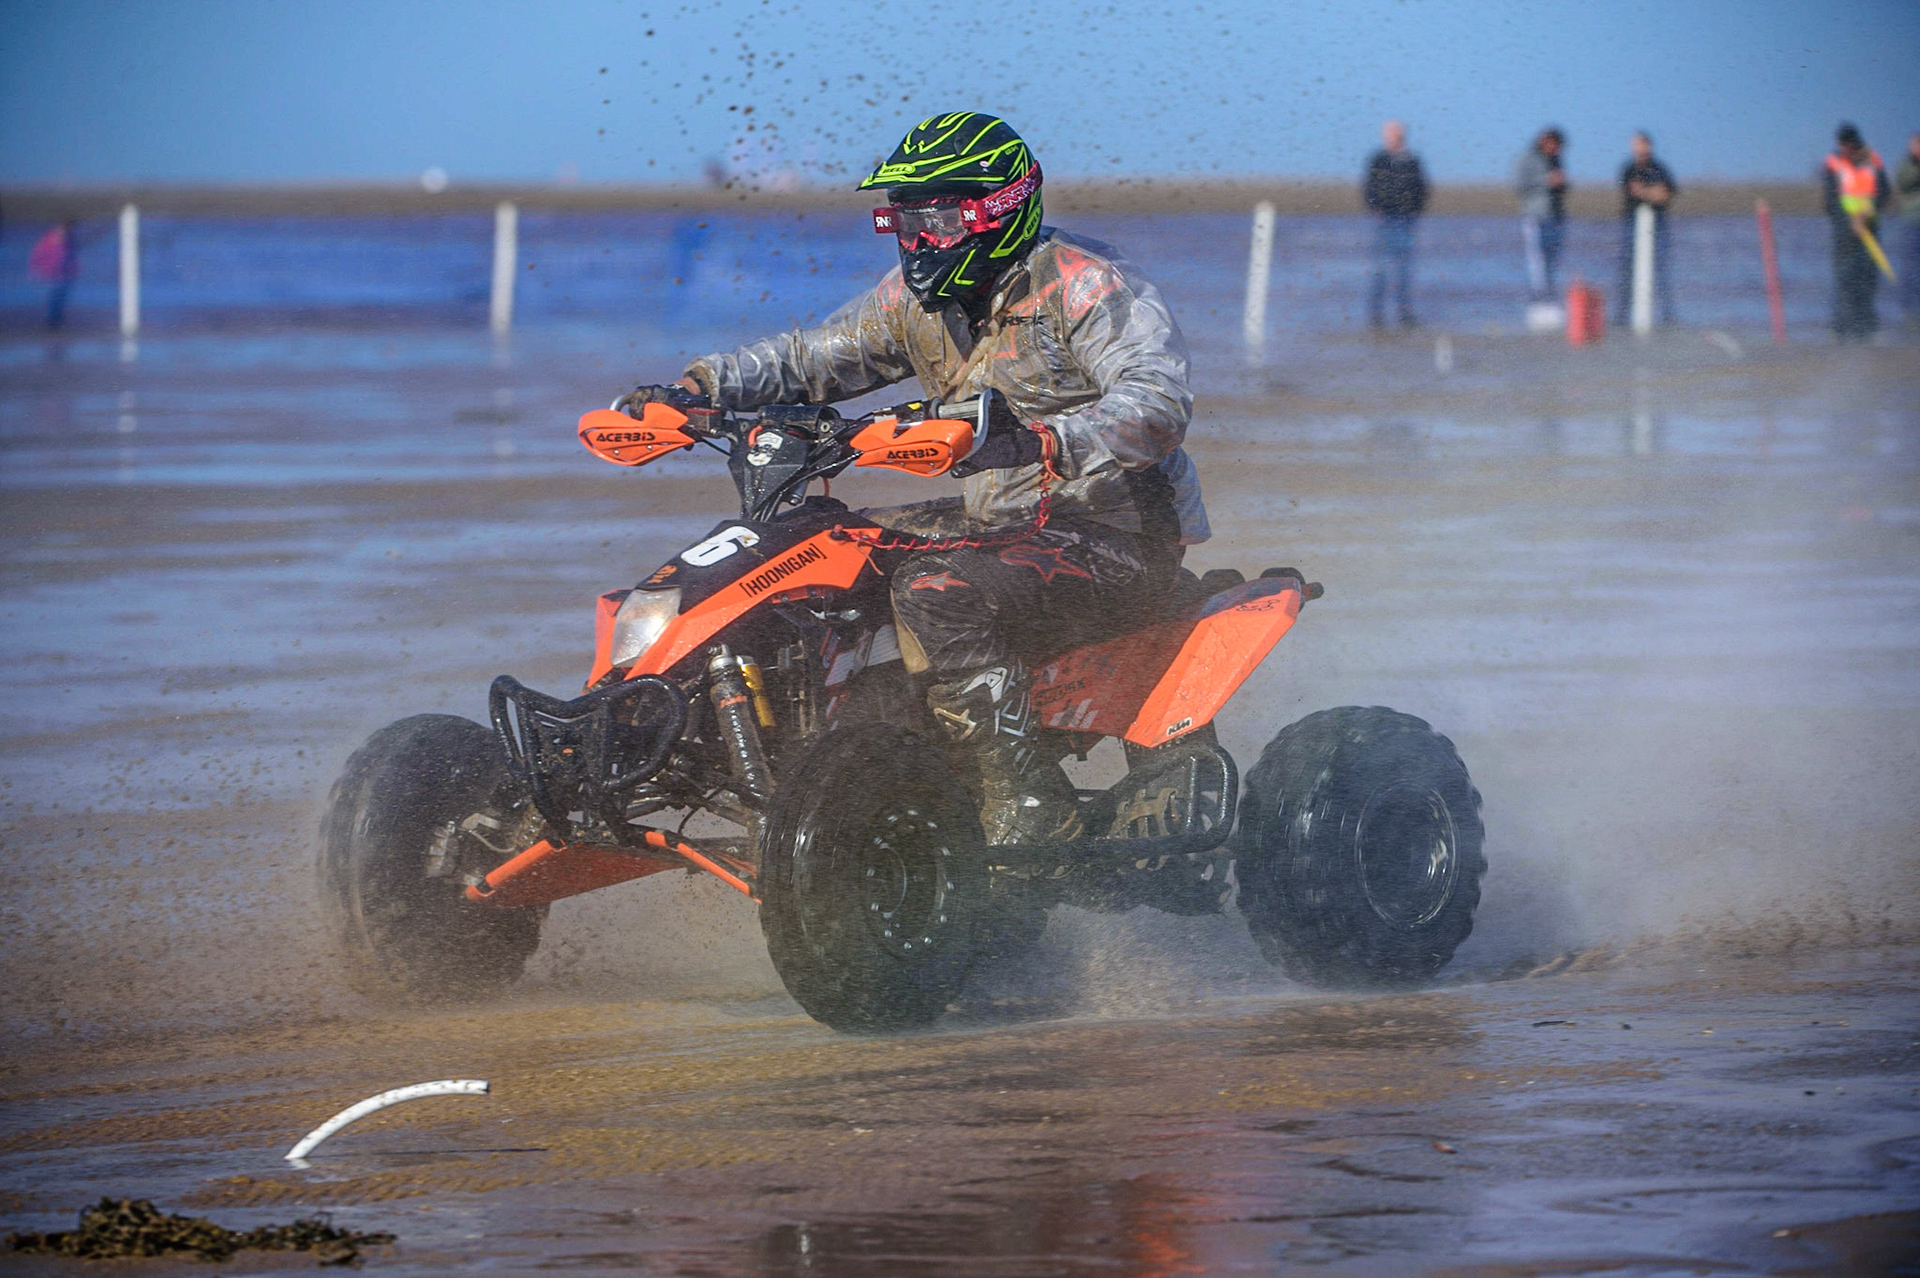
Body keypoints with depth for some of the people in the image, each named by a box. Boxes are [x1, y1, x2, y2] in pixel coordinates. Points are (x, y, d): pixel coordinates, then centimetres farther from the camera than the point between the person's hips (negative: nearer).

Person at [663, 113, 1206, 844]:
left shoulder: (1086, 284, -15)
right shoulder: (923, 295, 11)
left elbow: (1159, 403, -29)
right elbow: (814, 360, 15)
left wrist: (1049, 441, -46)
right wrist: (698, 387, -2)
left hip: (1117, 534, -9)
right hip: (997, 522, 9)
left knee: (937, 595, -35)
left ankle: (1030, 803, -32)